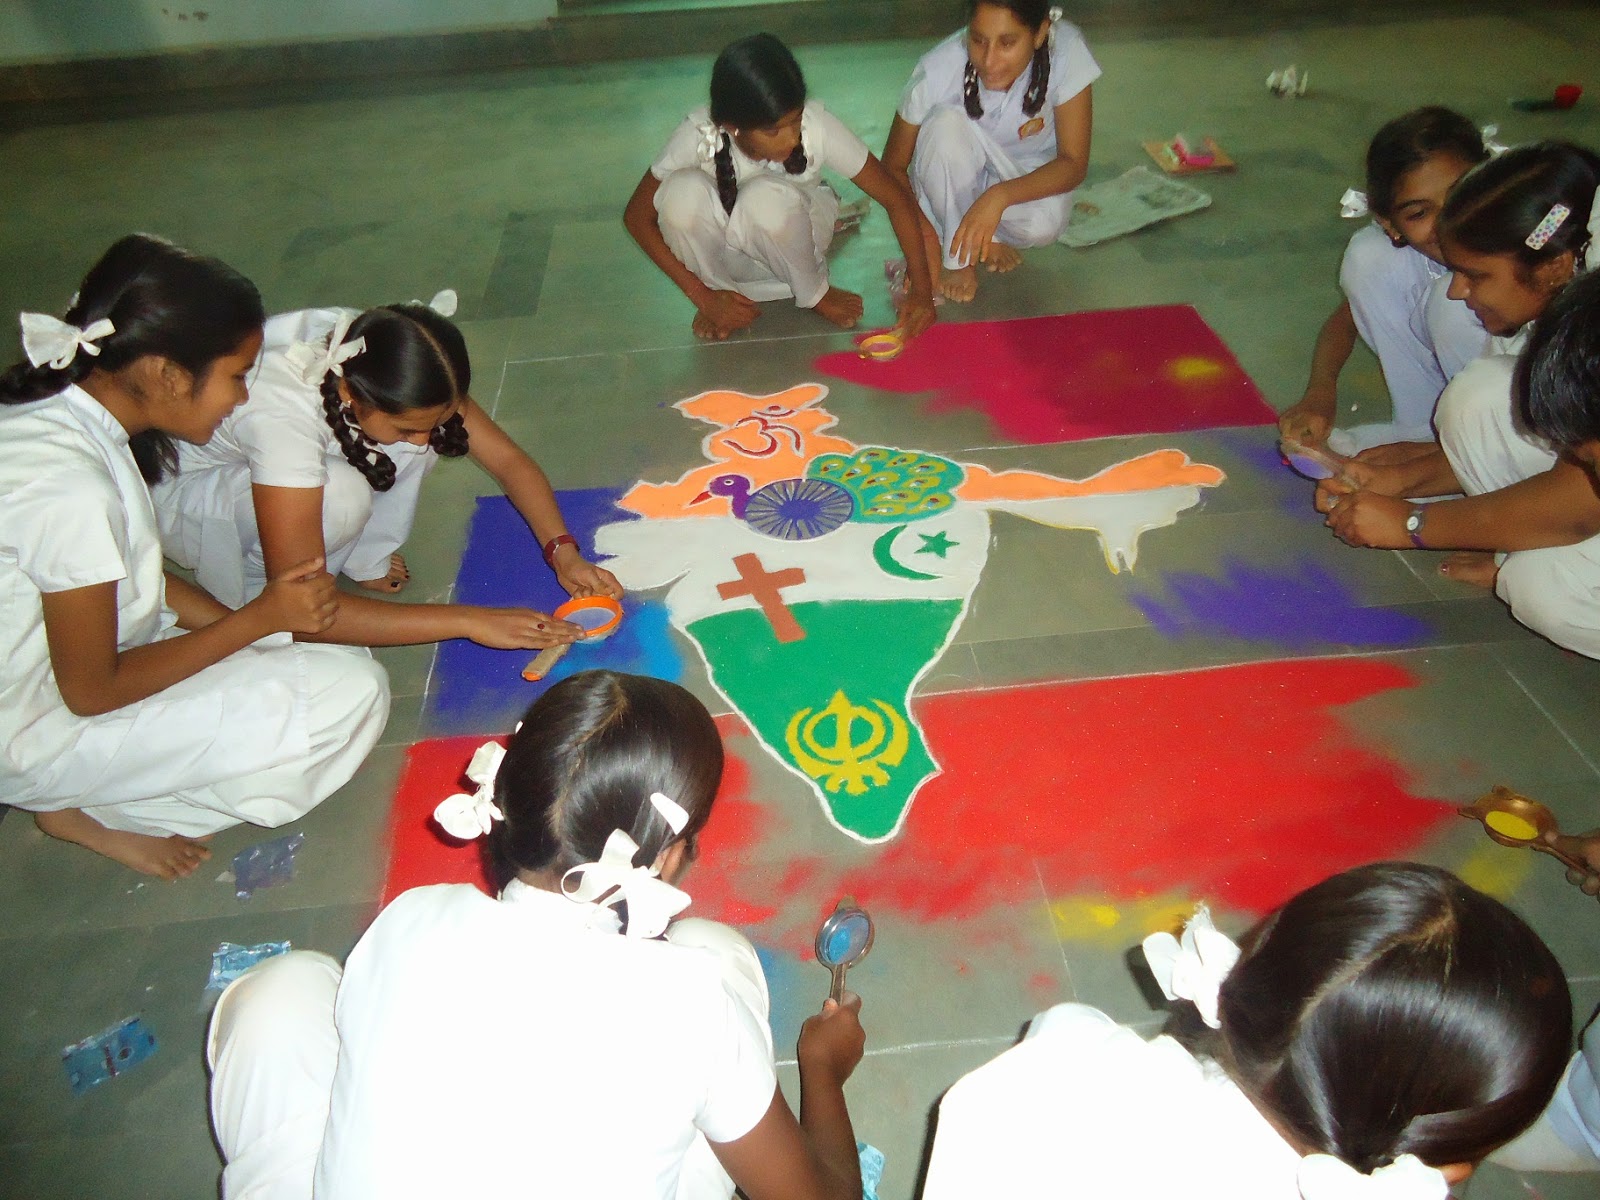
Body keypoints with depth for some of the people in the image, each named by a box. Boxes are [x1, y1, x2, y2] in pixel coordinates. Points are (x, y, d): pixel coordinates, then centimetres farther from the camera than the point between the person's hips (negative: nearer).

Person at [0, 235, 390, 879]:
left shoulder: (57, 404, -5)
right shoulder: (70, 487, -32)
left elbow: (133, 574, 6)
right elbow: (91, 692, -21)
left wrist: (240, 622, -5)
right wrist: (258, 620, -16)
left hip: (73, 650, 9)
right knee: (352, 694, -16)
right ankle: (91, 812, 0)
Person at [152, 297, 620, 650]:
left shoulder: (373, 360, -24)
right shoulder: (283, 417, -41)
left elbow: (510, 460, -16)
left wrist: (563, 551, -31)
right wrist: (466, 620, -41)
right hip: (181, 491, -5)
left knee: (417, 414, -22)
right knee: (341, 496, -37)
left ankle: (362, 556, -5)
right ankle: (250, 576, -7)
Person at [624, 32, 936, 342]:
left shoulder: (817, 126, -28)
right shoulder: (698, 136, -28)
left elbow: (896, 200, -19)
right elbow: (637, 216, -17)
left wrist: (920, 288, -29)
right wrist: (702, 295, -21)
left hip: (792, 237, 0)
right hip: (728, 253, 0)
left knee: (766, 196, -36)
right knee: (682, 190, -33)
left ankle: (814, 292, -5)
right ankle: (715, 287, -4)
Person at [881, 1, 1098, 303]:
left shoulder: (1066, 51, -28)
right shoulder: (937, 71, -29)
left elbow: (1074, 163, -25)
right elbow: (893, 167, -18)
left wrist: (999, 196, -41)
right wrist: (923, 236, -32)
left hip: (1028, 175, 0)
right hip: (954, 180, 0)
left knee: (1043, 224, -35)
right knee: (947, 122, -34)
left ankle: (986, 236, 1)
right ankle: (957, 256, -15)